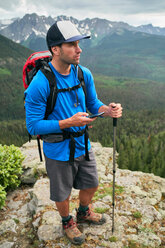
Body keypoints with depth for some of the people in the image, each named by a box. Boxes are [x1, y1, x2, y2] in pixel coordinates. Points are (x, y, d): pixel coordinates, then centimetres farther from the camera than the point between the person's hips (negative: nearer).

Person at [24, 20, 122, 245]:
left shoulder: (84, 74, -8)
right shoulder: (39, 84, -25)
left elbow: (92, 104, 5)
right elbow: (33, 126, -21)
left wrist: (107, 109, -18)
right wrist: (68, 122, -29)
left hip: (83, 145, 6)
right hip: (59, 152, -5)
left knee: (91, 185, 24)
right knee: (62, 194, 18)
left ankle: (83, 213, 56)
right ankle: (67, 222, 51)